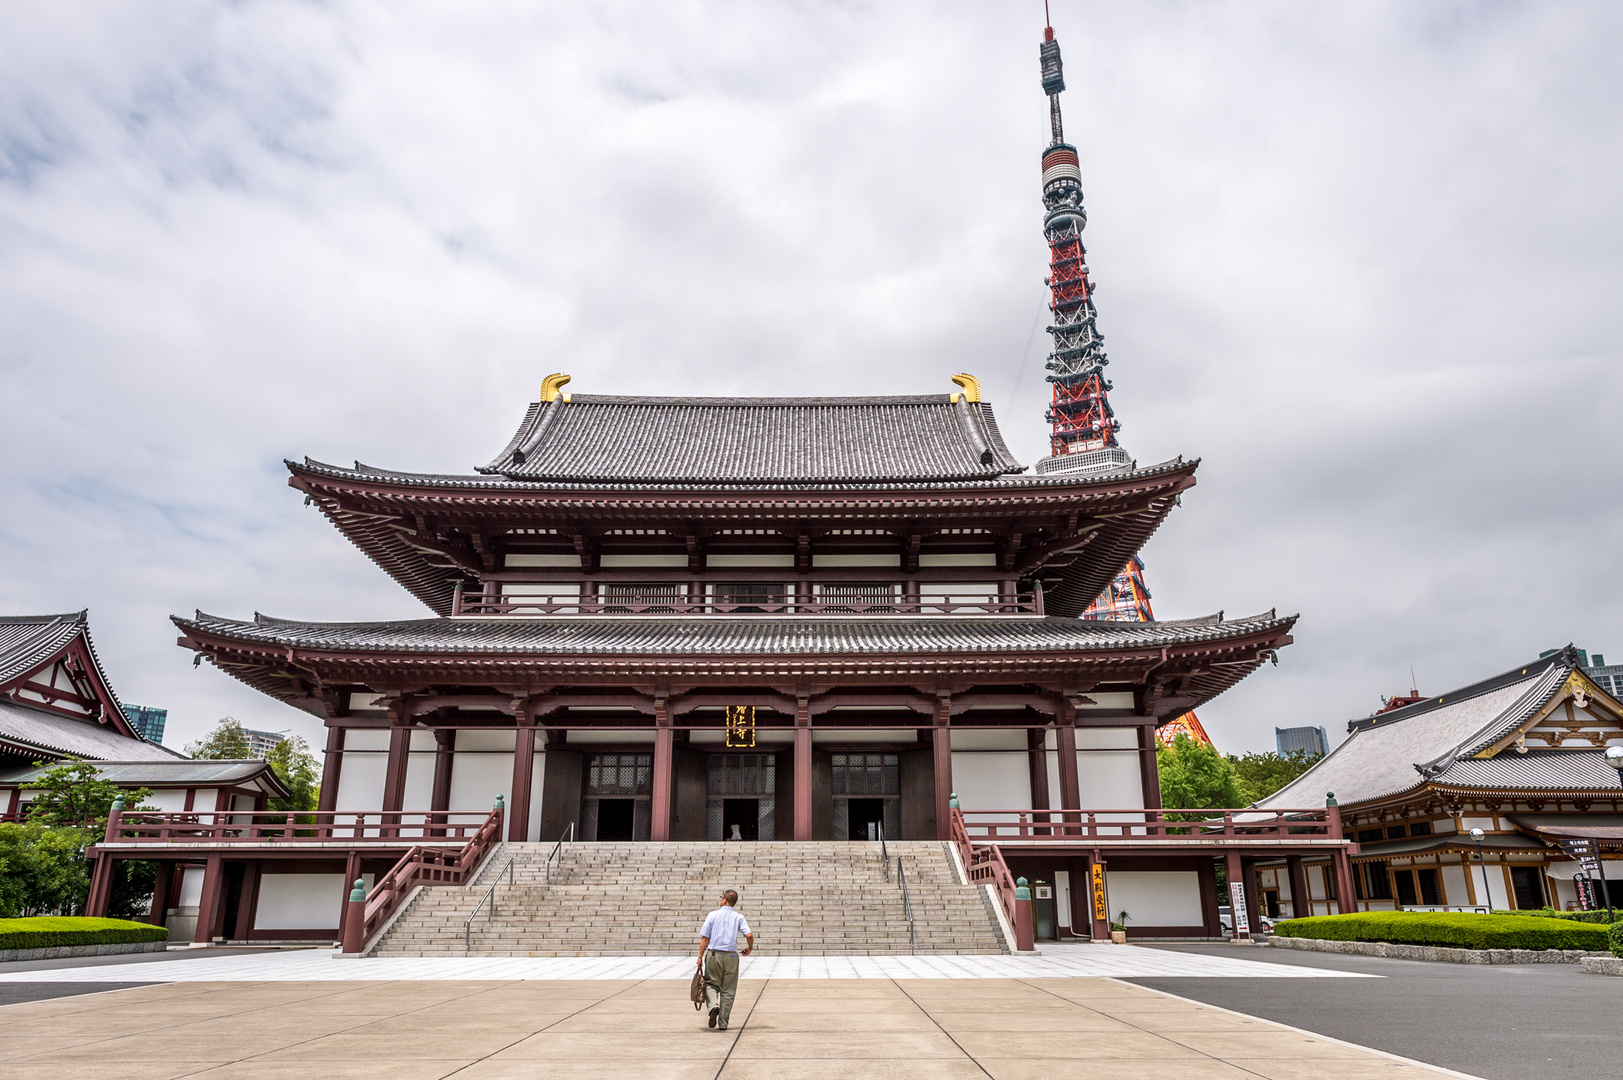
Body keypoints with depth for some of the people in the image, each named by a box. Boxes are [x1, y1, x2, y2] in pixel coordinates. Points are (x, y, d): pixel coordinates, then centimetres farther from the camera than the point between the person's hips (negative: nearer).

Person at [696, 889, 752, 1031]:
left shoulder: (713, 915, 1)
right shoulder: (739, 917, 2)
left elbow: (705, 938, -2)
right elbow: (749, 935, -10)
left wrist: (700, 956, 2)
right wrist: (750, 948, 9)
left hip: (713, 954, -1)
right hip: (731, 956, 1)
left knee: (711, 984, 12)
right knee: (727, 990, 10)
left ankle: (713, 1005, -17)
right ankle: (722, 1023, 9)